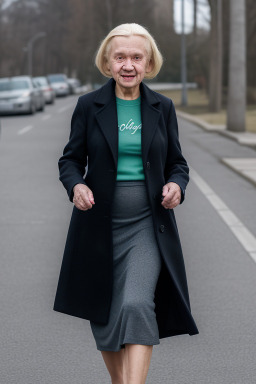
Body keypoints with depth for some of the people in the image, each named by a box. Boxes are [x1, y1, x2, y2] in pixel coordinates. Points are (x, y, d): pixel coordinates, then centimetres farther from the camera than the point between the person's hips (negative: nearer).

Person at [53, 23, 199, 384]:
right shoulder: (88, 105, 0)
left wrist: (176, 185, -12)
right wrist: (76, 185, -17)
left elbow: (177, 162, 10)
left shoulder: (162, 107, 3)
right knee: (103, 312, 9)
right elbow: (70, 159, 5)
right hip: (100, 223, 1)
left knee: (137, 305, -19)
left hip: (147, 224, -1)